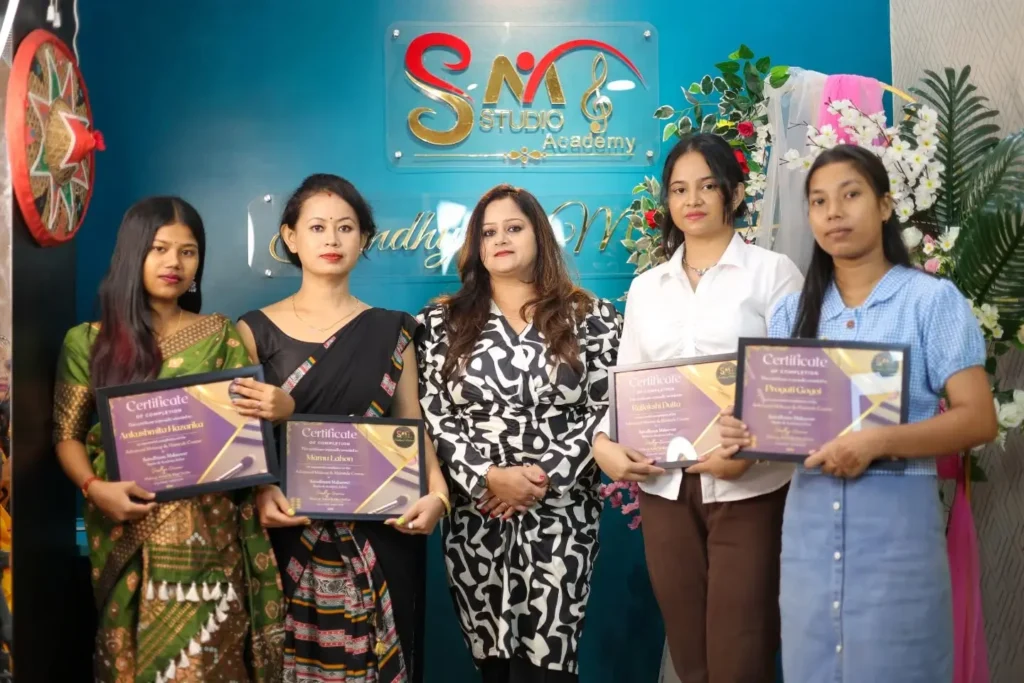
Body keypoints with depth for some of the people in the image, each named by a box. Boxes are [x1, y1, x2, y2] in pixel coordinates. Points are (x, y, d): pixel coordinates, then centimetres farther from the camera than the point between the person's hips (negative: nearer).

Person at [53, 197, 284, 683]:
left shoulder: (220, 336, 5)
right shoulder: (89, 341, 4)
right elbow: (68, 436, 5)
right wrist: (96, 488, -12)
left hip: (206, 535, 0)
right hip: (127, 535, 1)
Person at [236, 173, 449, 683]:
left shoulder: (390, 331, 6)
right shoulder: (256, 331, 3)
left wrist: (437, 494, -14)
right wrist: (260, 492, -18)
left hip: (379, 538, 1)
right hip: (291, 536, 0)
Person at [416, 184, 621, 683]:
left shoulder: (590, 317, 4)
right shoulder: (442, 322, 7)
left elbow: (605, 409, -2)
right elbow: (431, 415, 0)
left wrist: (546, 477, -12)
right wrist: (488, 476, -13)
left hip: (559, 513, -1)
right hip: (476, 514, 1)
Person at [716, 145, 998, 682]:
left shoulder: (932, 300, -5)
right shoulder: (792, 312, 9)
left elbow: (978, 419, -10)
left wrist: (878, 442, -23)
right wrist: (747, 431, -9)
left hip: (896, 523, -4)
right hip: (808, 525, 4)